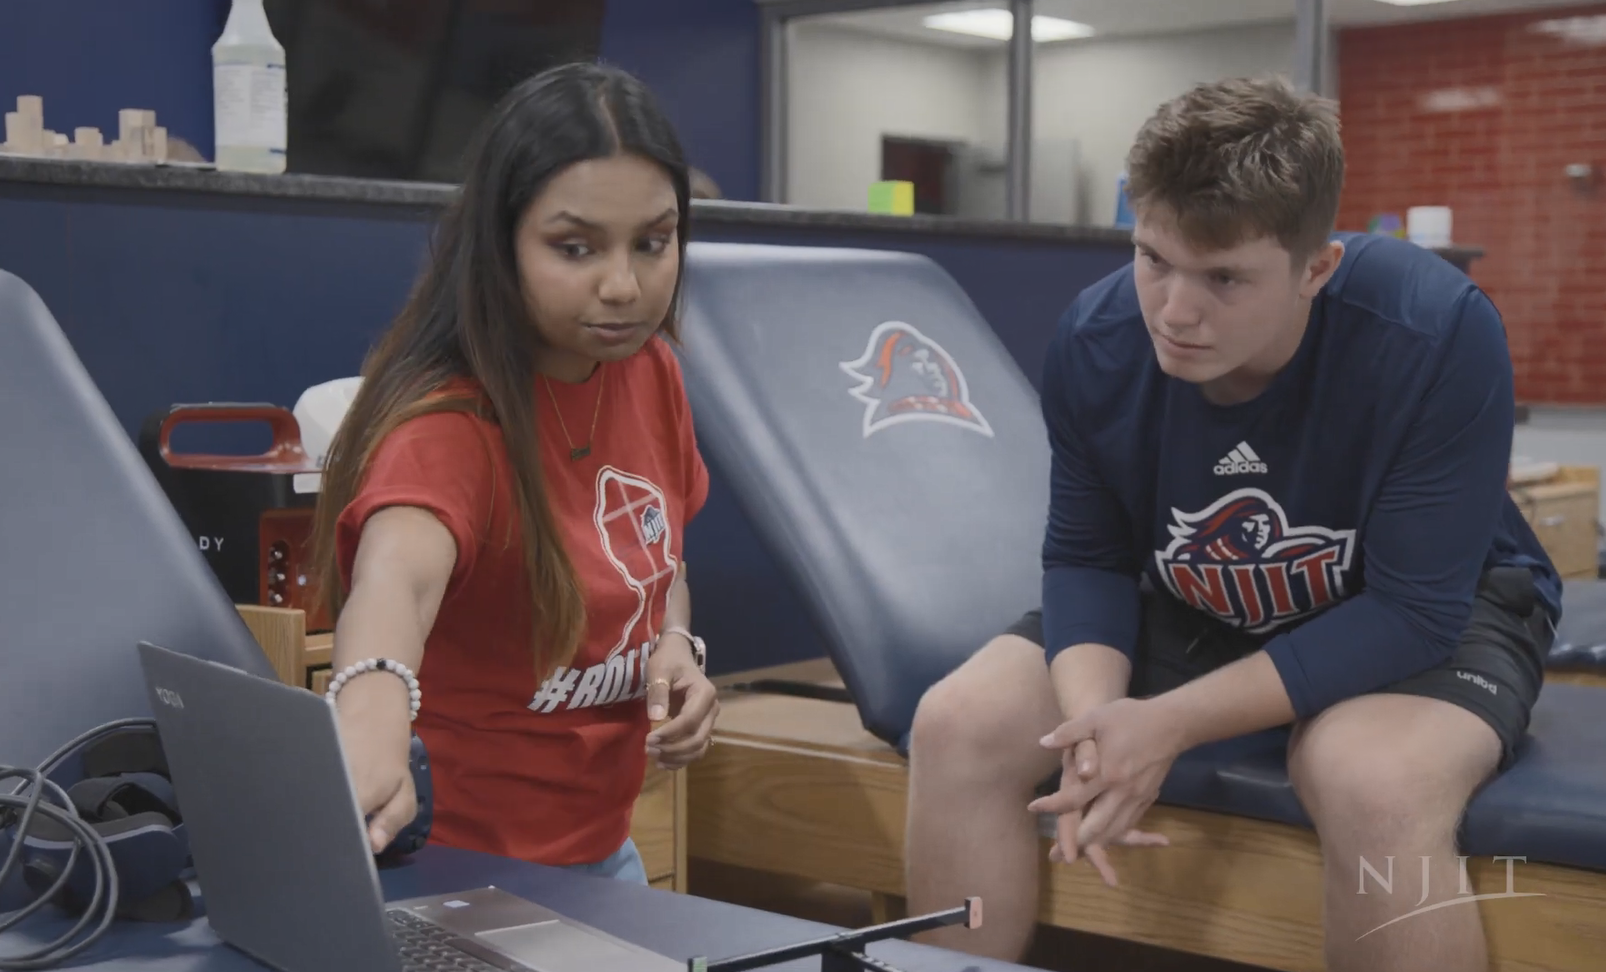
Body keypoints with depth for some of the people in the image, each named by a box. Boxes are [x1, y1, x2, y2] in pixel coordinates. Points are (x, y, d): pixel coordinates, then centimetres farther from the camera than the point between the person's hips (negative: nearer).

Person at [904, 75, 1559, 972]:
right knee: (959, 726, -15)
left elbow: (1415, 611, -27)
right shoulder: (1095, 343, -16)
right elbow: (1087, 559, -5)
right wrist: (1092, 718, -27)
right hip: (1194, 613, 4)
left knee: (1374, 783, -38)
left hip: (1433, 612, -4)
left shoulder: (1438, 333, -30)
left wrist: (1170, 723, -33)